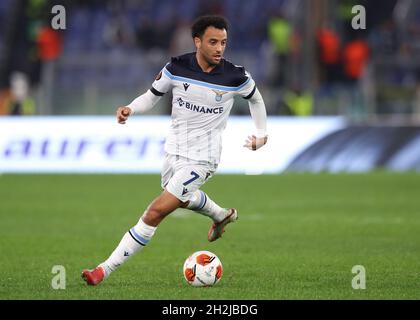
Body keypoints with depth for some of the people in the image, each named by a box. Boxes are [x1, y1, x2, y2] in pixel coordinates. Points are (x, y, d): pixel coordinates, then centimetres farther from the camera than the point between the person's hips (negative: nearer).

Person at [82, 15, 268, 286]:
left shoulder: (236, 77, -13)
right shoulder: (176, 68, -9)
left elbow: (255, 98, 9)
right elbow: (152, 95, 4)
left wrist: (262, 134, 15)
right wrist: (130, 109, -15)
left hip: (201, 159, -5)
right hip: (174, 151, 5)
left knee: (156, 212, -15)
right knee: (182, 198, 32)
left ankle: (106, 269, -13)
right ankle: (222, 215, 64)